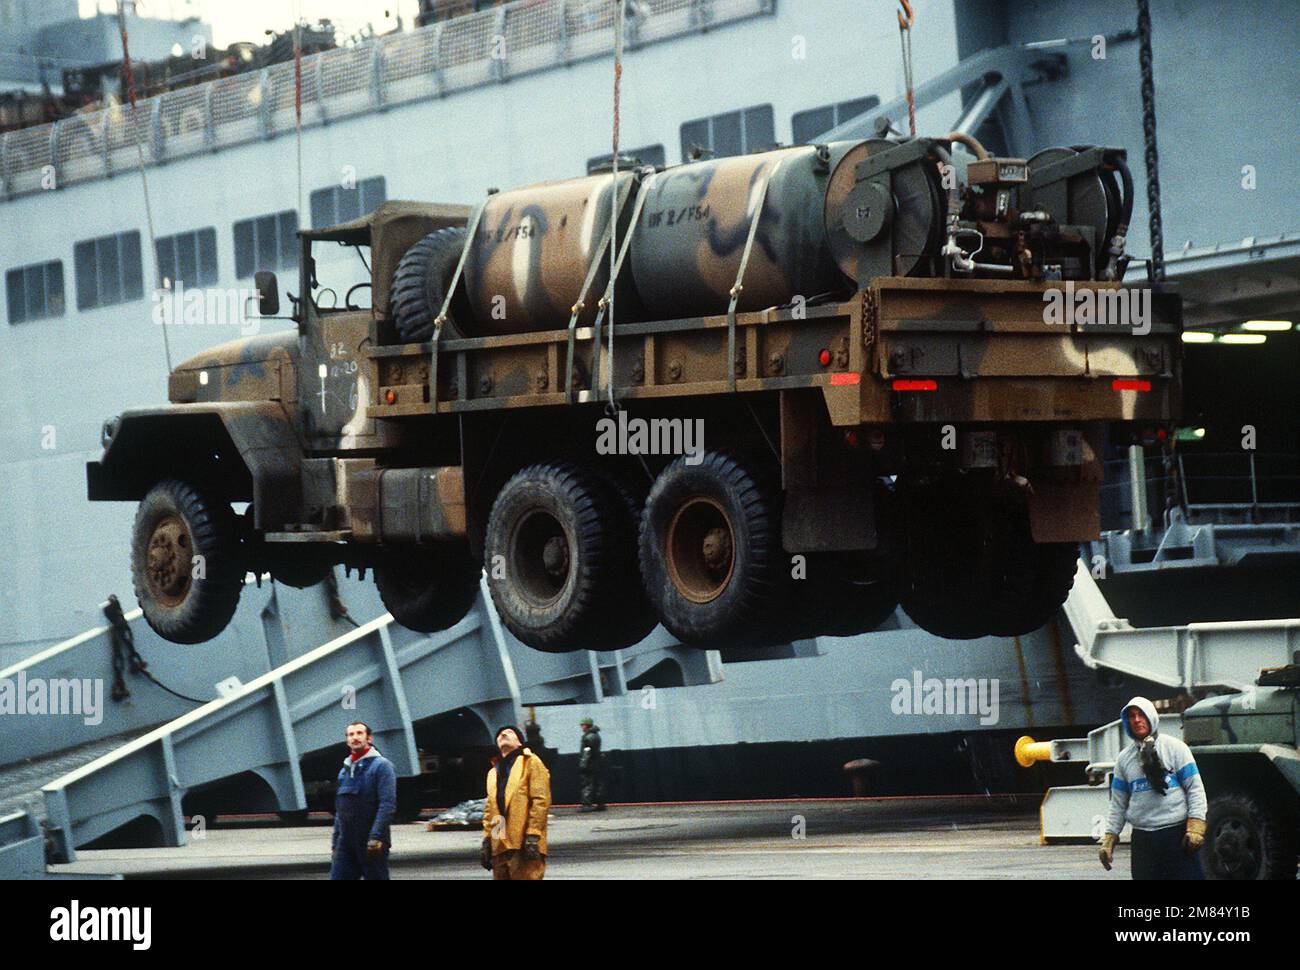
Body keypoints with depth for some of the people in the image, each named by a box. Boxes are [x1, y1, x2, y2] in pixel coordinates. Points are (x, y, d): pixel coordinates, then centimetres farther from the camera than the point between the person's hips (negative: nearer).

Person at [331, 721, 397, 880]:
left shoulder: (381, 766, -4)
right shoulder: (345, 770, 19)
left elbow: (388, 805, -14)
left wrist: (376, 836, -22)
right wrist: (336, 842, 18)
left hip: (372, 843, -6)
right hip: (346, 842, 6)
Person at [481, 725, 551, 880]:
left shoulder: (530, 762, 2)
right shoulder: (494, 772, 22)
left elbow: (541, 800, -7)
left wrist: (533, 837, -15)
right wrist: (487, 840, 11)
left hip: (523, 844, -7)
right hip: (500, 844, 7)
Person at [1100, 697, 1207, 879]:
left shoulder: (1174, 748, 2)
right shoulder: (1124, 758, 13)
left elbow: (1195, 788, -1)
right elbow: (1118, 804, 16)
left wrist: (1195, 826, -12)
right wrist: (1109, 838, 8)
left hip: (1178, 836, -3)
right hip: (1143, 839, 3)